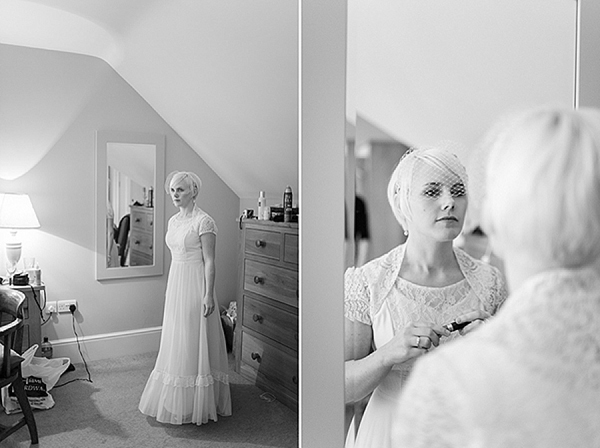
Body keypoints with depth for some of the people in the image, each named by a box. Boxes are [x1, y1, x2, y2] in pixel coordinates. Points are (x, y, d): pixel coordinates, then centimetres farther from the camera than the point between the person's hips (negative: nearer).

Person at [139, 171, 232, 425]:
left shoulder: (203, 221, -14)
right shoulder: (173, 221, 11)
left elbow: (209, 261, -16)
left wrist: (208, 295, -19)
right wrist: (169, 289, 19)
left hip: (195, 285, -8)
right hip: (175, 284, 8)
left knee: (194, 343, 0)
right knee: (176, 343, 15)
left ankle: (195, 405, 13)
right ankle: (175, 400, 30)